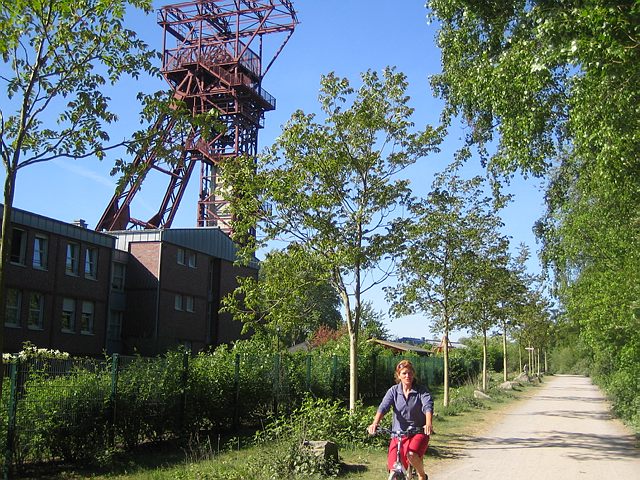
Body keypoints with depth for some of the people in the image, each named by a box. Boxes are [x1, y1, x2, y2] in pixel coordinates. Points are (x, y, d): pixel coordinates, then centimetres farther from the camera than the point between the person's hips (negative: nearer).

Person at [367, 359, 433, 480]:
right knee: (394, 469, -9)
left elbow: (428, 406, -21)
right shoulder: (394, 391, 0)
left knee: (412, 454, -29)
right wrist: (375, 423, -33)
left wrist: (429, 424, -42)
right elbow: (383, 407, -14)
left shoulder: (421, 390, -5)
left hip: (418, 431, -2)